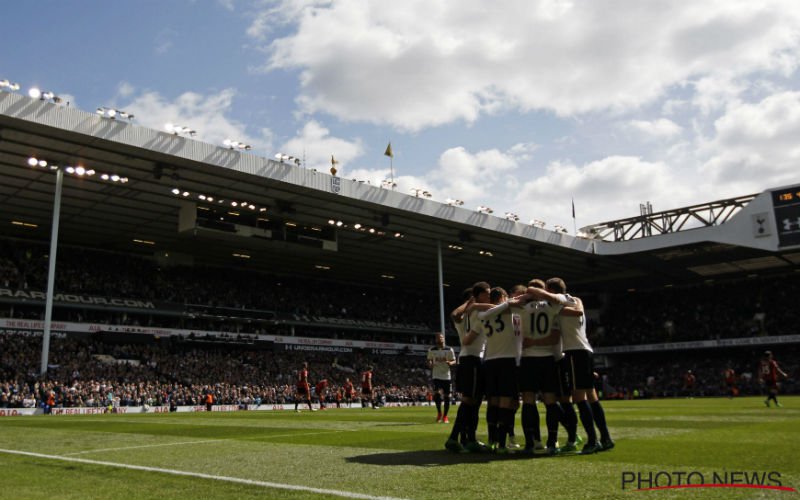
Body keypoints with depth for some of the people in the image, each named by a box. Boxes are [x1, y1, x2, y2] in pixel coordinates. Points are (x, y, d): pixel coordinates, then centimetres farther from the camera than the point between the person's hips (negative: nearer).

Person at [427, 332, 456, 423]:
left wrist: (450, 363, -20)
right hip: (436, 376, 0)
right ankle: (439, 412, 7)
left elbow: (454, 361, 3)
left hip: (446, 376, 0)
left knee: (447, 397, 3)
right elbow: (429, 360, 15)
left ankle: (445, 416, 18)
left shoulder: (449, 350, -1)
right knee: (437, 394, -17)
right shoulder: (431, 350, 3)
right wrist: (430, 364, -8)